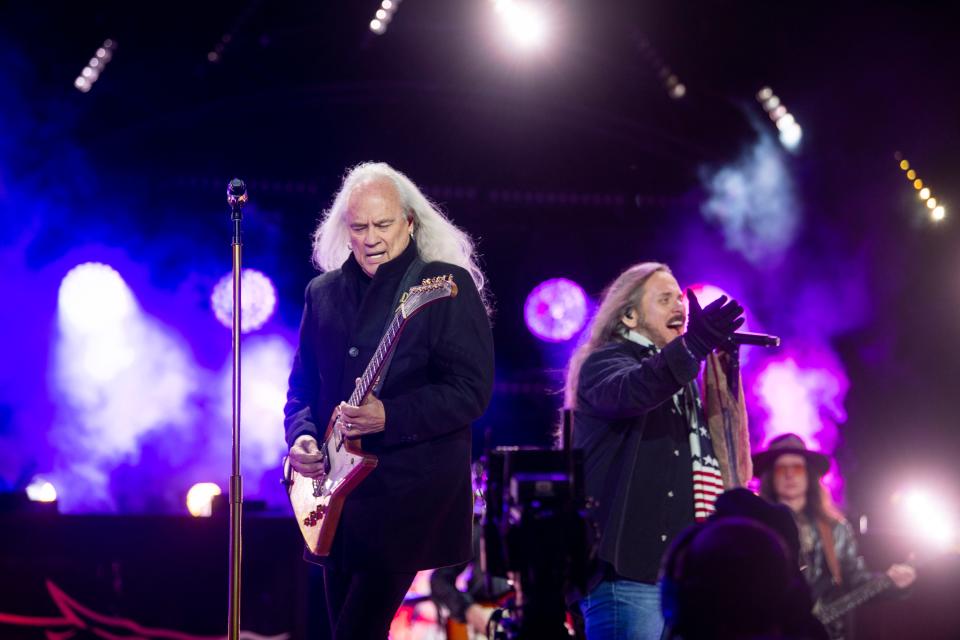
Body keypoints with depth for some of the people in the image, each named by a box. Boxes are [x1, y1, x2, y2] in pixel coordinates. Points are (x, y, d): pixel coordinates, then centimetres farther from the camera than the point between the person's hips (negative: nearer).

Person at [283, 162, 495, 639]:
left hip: (410, 488, -6)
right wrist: (301, 436, -2)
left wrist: (389, 417, -23)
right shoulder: (323, 292, 12)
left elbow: (472, 389, -13)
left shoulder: (447, 285, -6)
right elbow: (302, 385, 19)